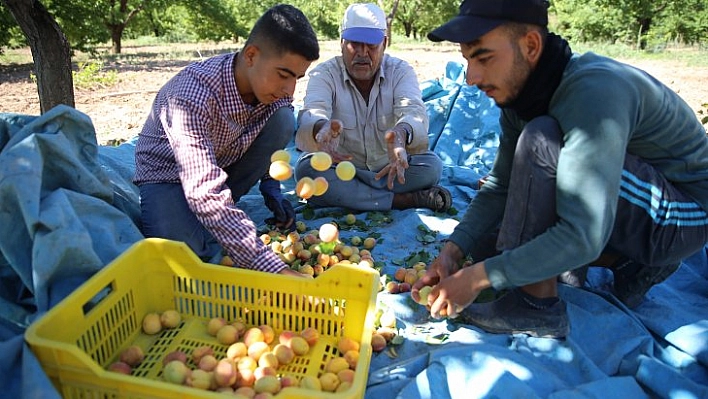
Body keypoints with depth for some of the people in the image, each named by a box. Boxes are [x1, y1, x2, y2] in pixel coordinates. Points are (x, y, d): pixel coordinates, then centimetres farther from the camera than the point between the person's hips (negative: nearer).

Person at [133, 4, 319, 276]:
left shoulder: (274, 86, -18)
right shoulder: (193, 94, -37)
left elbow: (270, 141, 4)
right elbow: (204, 192, -44)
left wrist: (271, 188, -11)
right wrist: (272, 268, -50)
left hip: (223, 163, 6)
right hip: (168, 172, -6)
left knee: (283, 118, -18)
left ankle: (223, 210, -5)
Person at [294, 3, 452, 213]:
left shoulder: (400, 71, -4)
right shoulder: (324, 73, -8)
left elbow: (414, 111, -24)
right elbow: (311, 113, -28)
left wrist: (401, 134, -51)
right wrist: (321, 129, -55)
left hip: (389, 169, 0)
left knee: (432, 165, -23)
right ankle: (407, 200, -29)